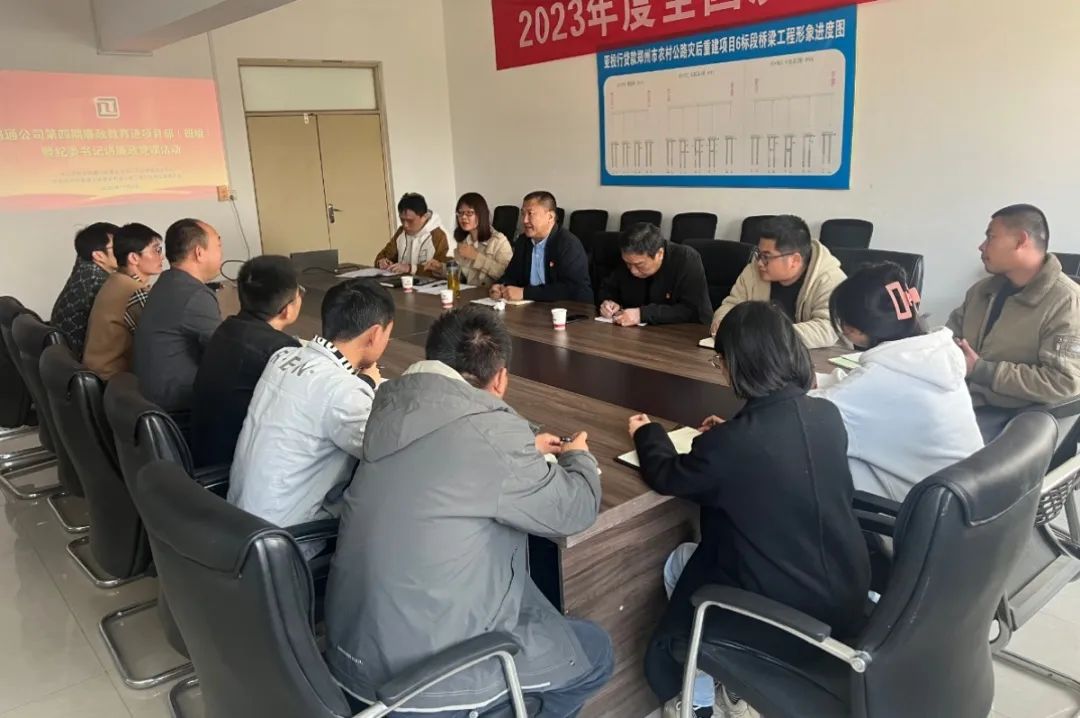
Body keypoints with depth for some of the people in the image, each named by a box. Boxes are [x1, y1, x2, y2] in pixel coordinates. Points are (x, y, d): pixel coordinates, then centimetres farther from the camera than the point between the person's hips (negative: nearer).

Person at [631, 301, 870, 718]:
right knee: (695, 558, 23)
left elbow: (665, 476, -4)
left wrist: (647, 432, 14)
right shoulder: (828, 415, -7)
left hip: (787, 617, -6)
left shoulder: (729, 443, -25)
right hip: (847, 599, 7)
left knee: (679, 562, 19)